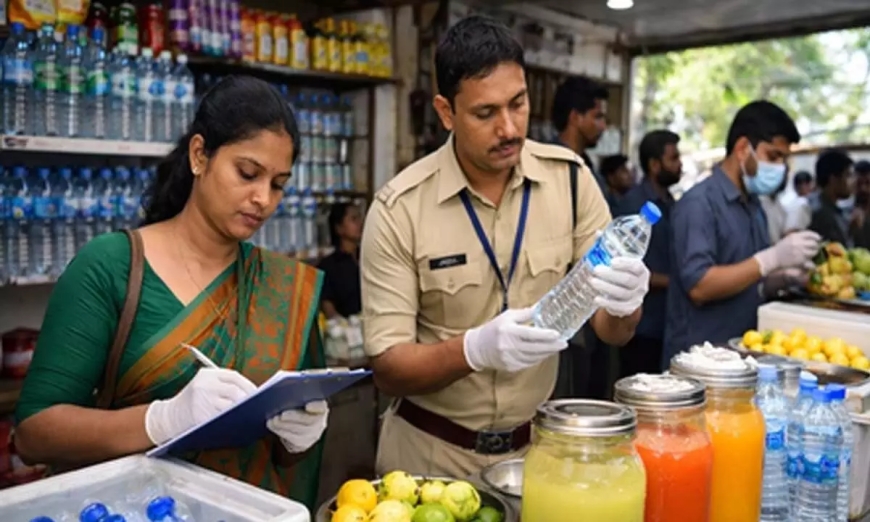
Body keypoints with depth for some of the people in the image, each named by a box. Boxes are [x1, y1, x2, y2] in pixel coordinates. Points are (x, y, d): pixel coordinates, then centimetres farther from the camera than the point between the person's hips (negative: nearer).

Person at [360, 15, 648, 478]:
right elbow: (386, 367, -16)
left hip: (536, 445, 2)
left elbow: (612, 331, -6)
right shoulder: (399, 208, -17)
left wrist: (622, 303, -28)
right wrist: (476, 348, -33)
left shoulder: (569, 177, -9)